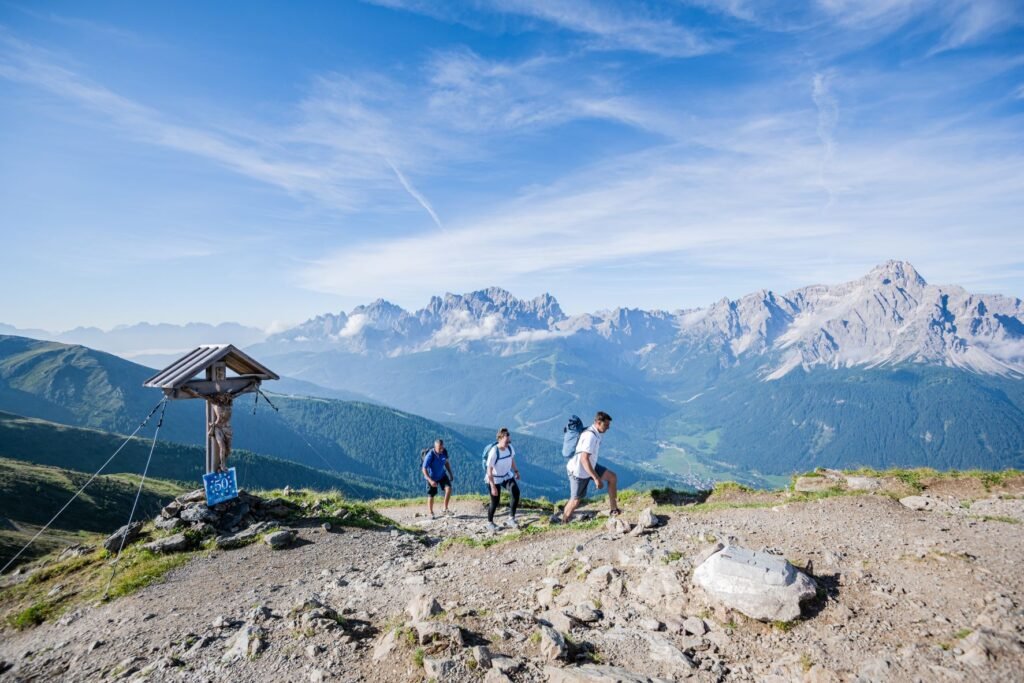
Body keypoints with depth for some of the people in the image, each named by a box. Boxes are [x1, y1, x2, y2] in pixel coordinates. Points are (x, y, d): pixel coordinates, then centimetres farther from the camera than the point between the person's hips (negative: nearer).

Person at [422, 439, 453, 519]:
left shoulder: (444, 452, -12)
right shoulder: (430, 455, -29)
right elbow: (424, 469, -26)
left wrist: (450, 474, 3)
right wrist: (430, 481, -34)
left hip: (442, 475, 4)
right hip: (432, 477, -4)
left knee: (448, 488, -15)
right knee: (431, 496, 5)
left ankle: (445, 509, -2)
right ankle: (430, 513, 28)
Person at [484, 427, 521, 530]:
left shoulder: (510, 447, -13)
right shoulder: (493, 452, -30)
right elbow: (489, 470, -27)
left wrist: (516, 471, 13)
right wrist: (493, 487, -28)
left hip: (507, 476, 5)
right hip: (494, 479, -5)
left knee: (516, 492, -17)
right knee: (495, 502, 1)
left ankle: (511, 519, -8)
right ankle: (490, 522, 28)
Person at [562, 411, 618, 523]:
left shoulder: (596, 433, 1)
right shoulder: (590, 436, -28)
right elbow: (584, 459, -35)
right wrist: (596, 478, -36)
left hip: (590, 467, 9)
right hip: (578, 471, -9)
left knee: (612, 477, -1)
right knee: (575, 500, 2)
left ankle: (614, 509, 4)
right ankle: (563, 524, 20)